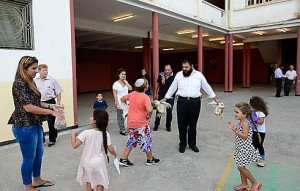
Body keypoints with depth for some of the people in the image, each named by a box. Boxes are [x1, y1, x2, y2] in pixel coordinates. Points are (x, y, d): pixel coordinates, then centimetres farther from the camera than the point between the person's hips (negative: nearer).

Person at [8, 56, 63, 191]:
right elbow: (28, 107, -26)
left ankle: (37, 180, 38)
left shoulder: (30, 82, 8)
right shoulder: (19, 83, -19)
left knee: (39, 154, 20)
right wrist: (51, 112, -25)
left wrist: (50, 105, 2)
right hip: (25, 127, -9)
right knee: (29, 158, 6)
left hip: (35, 124, 9)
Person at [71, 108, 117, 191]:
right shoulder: (106, 134, -12)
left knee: (89, 183, 21)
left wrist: (73, 134, 1)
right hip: (99, 163, 0)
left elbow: (74, 145, -15)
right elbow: (110, 149, -8)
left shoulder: (86, 133, -18)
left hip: (87, 163, 0)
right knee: (100, 184, 16)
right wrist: (115, 154, 13)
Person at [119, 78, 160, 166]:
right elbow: (149, 110, -32)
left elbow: (122, 99, 18)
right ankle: (150, 159, 28)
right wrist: (148, 116, -13)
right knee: (146, 141, 12)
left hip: (131, 123, 6)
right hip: (141, 124, -6)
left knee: (131, 141, 19)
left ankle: (123, 159, 21)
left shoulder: (132, 94, 2)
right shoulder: (145, 97, -18)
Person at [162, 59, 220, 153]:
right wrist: (164, 99, 14)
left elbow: (207, 87, 11)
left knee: (193, 124, 10)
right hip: (182, 101, 0)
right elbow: (172, 88, 12)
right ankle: (182, 144, 23)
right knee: (182, 124, 7)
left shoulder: (199, 75, 3)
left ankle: (192, 143, 27)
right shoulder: (179, 75, 4)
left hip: (195, 102, 0)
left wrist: (215, 99, 13)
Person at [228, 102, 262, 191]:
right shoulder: (241, 122, 7)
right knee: (241, 167, 17)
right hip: (241, 148, 9)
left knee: (241, 167, -1)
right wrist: (234, 128, 5)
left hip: (245, 149, -9)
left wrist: (235, 130, -34)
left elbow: (245, 136, -27)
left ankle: (255, 183, 16)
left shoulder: (245, 123, -22)